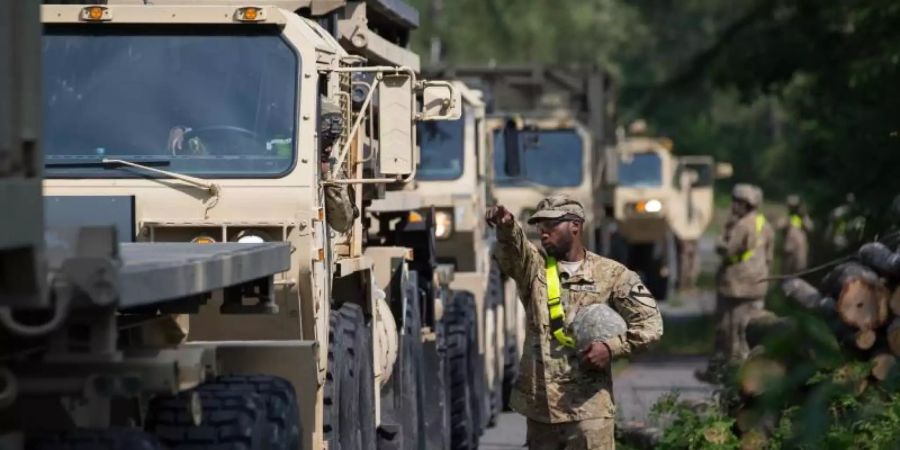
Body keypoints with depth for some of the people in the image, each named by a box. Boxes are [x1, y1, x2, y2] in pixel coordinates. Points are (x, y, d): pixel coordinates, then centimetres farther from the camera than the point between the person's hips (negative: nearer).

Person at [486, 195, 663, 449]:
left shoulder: (612, 274, 2)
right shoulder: (534, 267, 8)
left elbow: (650, 323, 0)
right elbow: (512, 250, -16)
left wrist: (612, 347, -14)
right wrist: (506, 227, -39)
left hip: (588, 406, -3)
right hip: (539, 404, 4)